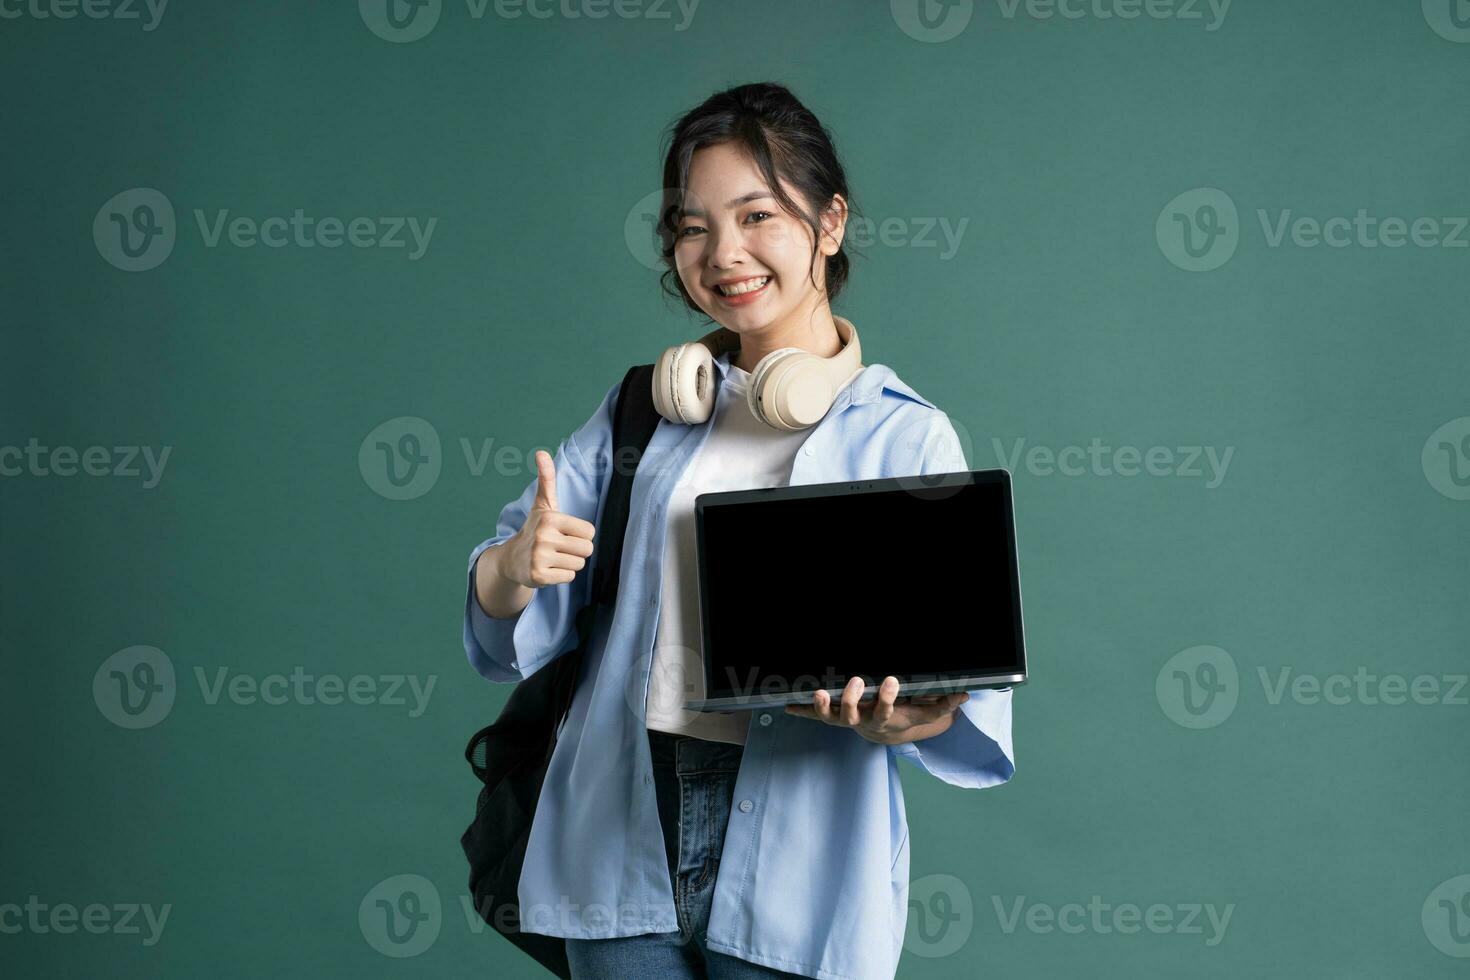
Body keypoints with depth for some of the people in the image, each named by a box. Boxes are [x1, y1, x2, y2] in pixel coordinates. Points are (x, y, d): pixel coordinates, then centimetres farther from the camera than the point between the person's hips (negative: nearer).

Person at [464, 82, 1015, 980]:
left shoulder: (906, 435, 0)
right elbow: (507, 620, 8)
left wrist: (899, 712, -28)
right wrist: (519, 565, -14)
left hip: (796, 863, -2)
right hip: (623, 836, 3)